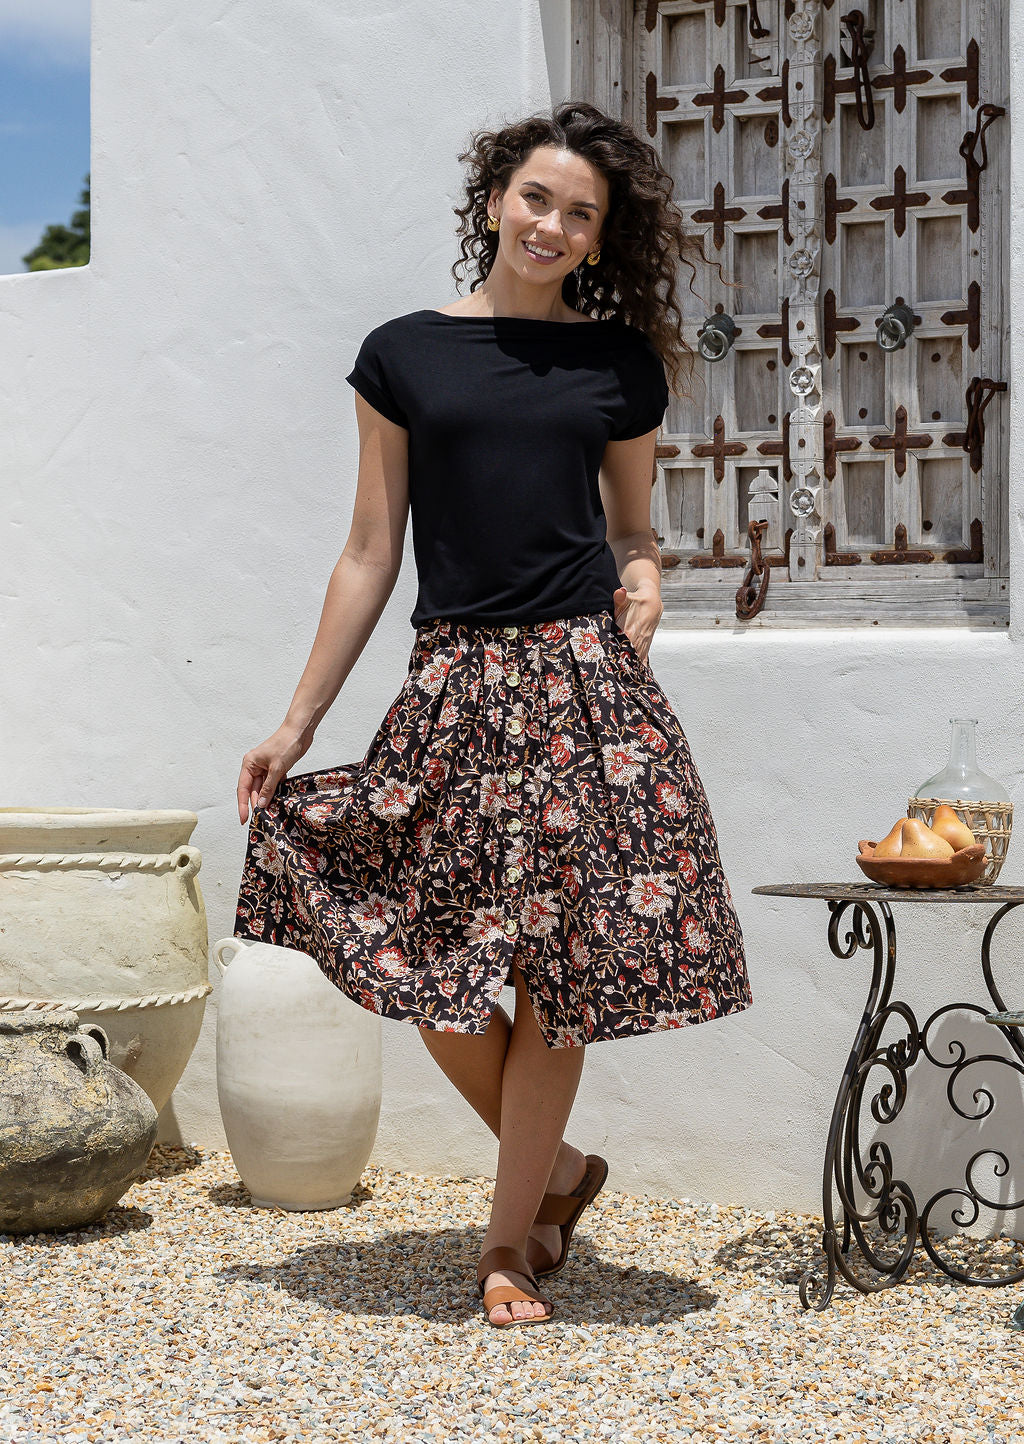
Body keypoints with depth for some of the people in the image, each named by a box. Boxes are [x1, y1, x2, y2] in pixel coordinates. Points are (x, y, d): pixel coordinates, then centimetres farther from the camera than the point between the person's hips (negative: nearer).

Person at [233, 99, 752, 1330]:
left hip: (584, 679, 0)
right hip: (454, 684, 0)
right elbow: (371, 553, 8)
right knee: (430, 964, -4)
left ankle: (513, 1239, 16)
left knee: (555, 969, 0)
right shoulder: (403, 354, 6)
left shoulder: (620, 364, 9)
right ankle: (557, 1169, 21)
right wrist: (296, 722, 8)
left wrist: (642, 592, -4)